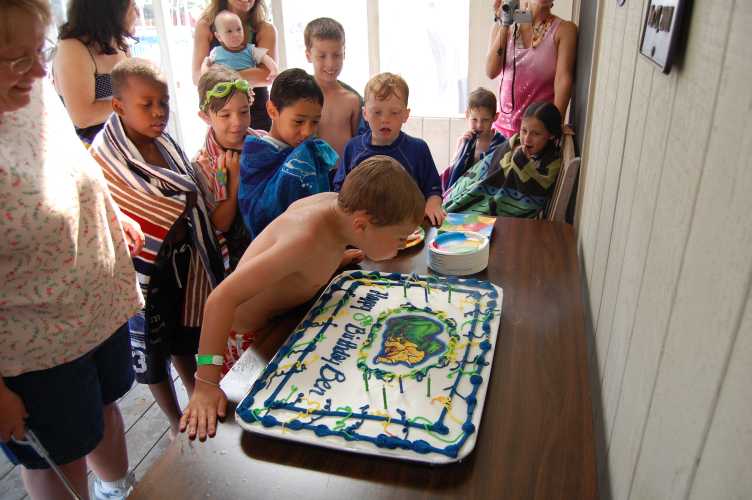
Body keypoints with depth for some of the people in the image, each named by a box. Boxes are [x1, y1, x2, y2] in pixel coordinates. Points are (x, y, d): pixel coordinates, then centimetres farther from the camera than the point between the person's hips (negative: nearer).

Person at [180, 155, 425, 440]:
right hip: (247, 335, -7)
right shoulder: (306, 239, -38)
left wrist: (337, 258, 4)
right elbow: (222, 298, -41)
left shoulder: (338, 204, -15)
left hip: (286, 318, 7)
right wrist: (205, 386, -39)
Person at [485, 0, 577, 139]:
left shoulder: (565, 29, -3)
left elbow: (564, 80, -14)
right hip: (504, 125, 2)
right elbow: (491, 72, -10)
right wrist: (504, 24, -13)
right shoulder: (502, 27, 4)